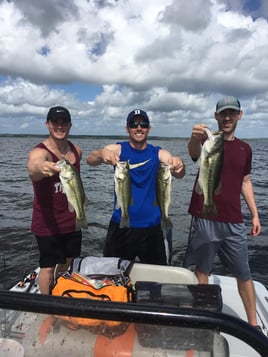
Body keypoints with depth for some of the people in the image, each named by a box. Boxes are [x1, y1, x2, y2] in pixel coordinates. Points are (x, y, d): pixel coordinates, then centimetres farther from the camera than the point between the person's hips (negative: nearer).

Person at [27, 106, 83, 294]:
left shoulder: (77, 150, 0)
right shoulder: (40, 152, -20)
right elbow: (33, 168, -45)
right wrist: (42, 168, -67)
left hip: (72, 220, 6)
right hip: (47, 222, -6)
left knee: (68, 262, 21)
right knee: (49, 267, 6)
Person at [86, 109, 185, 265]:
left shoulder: (159, 153, 0)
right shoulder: (118, 149, -3)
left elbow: (179, 174, -15)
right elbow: (90, 160, -18)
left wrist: (179, 164, -39)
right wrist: (102, 154, -41)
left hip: (151, 226, 1)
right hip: (121, 225, -1)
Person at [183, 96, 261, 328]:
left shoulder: (245, 148, 10)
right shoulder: (208, 141, -4)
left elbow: (245, 182, 17)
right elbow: (194, 151, -28)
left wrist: (255, 214, 11)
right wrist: (195, 138, -51)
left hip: (234, 222, 4)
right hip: (205, 219, -3)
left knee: (243, 273, 10)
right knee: (202, 269, 9)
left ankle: (253, 323, 27)